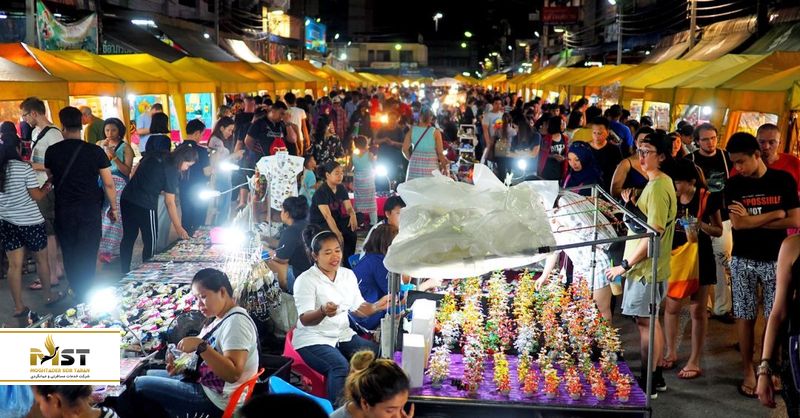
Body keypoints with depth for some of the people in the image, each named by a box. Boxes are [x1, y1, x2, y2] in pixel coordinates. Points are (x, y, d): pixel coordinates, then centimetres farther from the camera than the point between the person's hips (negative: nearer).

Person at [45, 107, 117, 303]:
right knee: (87, 256, 3)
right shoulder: (95, 151, -10)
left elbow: (51, 179, 12)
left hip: (63, 211, 2)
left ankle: (78, 293, 21)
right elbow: (109, 184, -6)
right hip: (90, 210, -2)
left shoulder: (52, 151, -4)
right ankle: (86, 297, 3)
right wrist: (113, 208, 7)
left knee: (69, 255, 14)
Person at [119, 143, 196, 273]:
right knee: (150, 241, 7)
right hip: (145, 205, -7)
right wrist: (178, 228, -8)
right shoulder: (171, 171, -11)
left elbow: (133, 173, 14)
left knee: (128, 237, 16)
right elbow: (170, 202, -11)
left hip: (127, 199, 7)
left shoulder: (153, 155, 9)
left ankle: (124, 273, 25)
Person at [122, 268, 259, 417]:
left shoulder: (236, 321, -21)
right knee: (147, 376, 19)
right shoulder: (219, 318, 10)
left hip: (216, 401, -10)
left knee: (140, 385, -4)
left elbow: (233, 373, -30)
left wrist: (200, 346, -32)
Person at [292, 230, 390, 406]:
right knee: (341, 366, -33)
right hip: (313, 339, -6)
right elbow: (305, 319, -20)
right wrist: (323, 311, -42)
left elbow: (358, 309, 12)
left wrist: (377, 306, -9)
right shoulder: (305, 280, -11)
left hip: (343, 334, 6)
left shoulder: (348, 274, 7)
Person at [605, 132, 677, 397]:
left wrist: (626, 265, -20)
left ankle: (648, 383, 7)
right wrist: (632, 205, 2)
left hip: (647, 266, -10)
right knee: (649, 321, 16)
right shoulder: (659, 183, 14)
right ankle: (655, 378, 25)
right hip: (647, 265, 10)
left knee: (645, 321, -2)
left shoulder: (658, 187, -18)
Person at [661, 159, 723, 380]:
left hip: (699, 257, -4)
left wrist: (702, 225, -21)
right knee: (671, 306, 8)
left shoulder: (707, 199, -10)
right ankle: (671, 352, 27)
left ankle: (694, 362, 10)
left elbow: (719, 230, -3)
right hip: (675, 256, 4)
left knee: (697, 310, 3)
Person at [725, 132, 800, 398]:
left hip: (776, 260, 0)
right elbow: (737, 223, -13)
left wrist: (751, 220, -12)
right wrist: (777, 213, -11)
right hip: (743, 260, 0)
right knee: (746, 317, 4)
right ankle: (748, 371, 16)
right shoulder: (733, 185, -2)